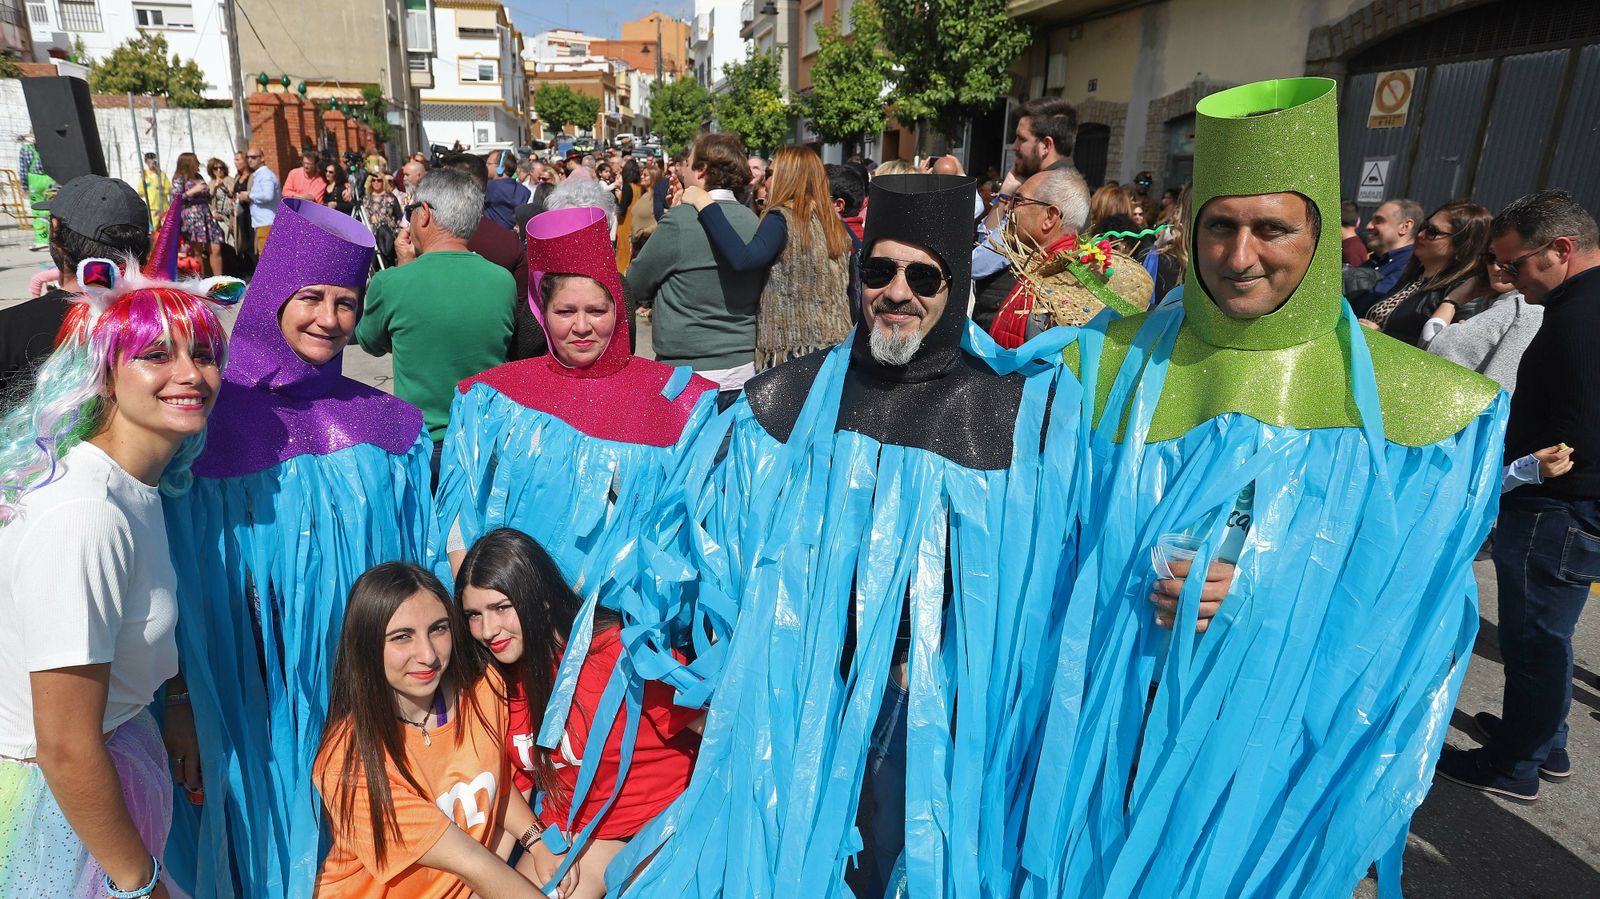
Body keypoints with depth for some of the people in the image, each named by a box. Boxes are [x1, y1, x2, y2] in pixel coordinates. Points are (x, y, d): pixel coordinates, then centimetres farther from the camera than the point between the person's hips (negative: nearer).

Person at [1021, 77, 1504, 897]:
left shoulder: (1411, 402, -6)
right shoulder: (1111, 368, -6)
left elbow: (1422, 609, -3)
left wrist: (1266, 599, -17)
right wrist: (1141, 587, -16)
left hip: (1287, 753, 0)